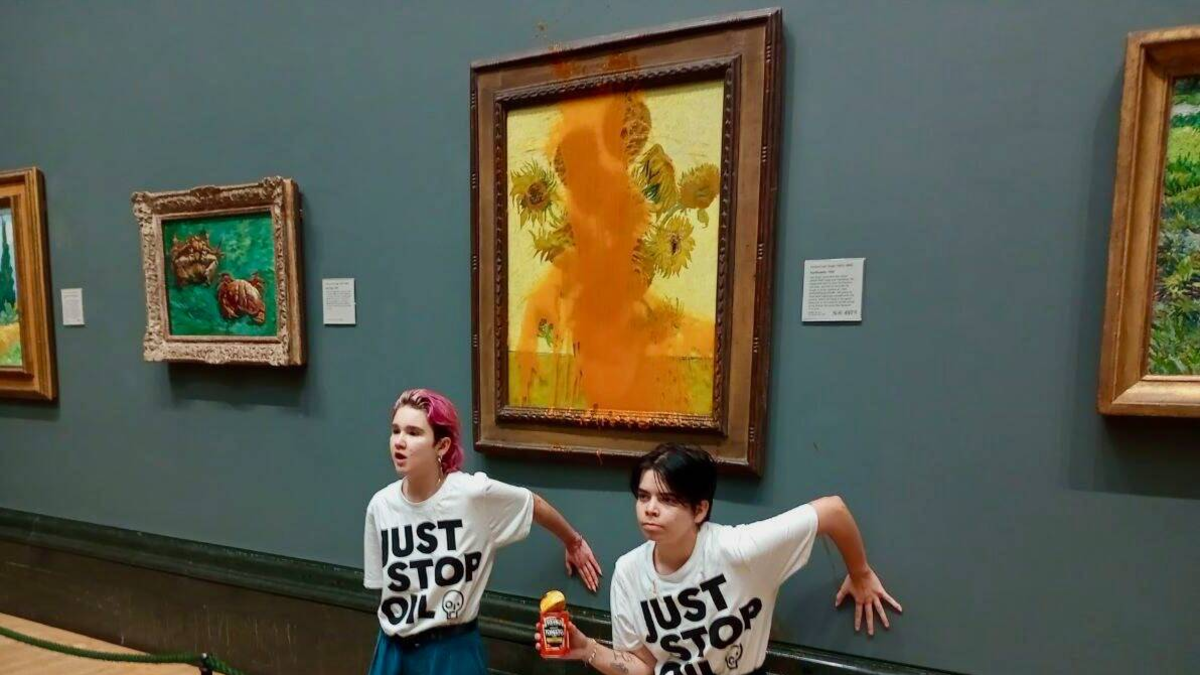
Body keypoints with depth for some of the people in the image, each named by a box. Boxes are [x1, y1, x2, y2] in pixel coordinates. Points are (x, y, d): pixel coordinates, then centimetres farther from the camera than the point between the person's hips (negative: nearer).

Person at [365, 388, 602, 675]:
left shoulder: (474, 493, -20)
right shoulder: (381, 505, -9)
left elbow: (537, 506, -3)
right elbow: (383, 586, 5)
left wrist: (574, 543, 10)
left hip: (452, 651, -3)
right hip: (393, 651, 3)